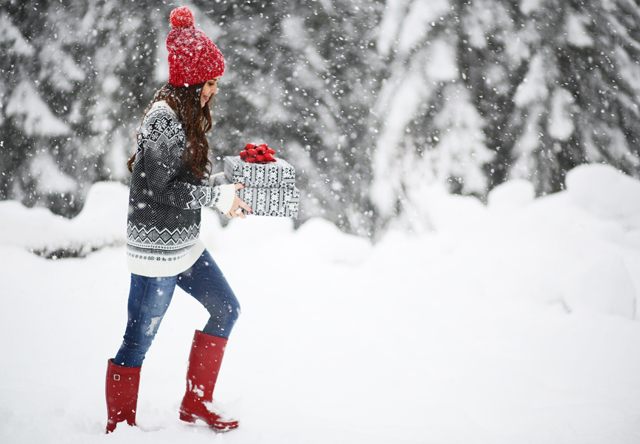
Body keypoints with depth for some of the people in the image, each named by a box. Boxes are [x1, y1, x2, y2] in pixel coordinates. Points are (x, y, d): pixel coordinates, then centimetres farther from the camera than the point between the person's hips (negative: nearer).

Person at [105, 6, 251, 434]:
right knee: (139, 339, 1)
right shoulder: (163, 118, -20)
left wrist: (228, 194, 5)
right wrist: (219, 196, -16)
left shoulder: (187, 114, 10)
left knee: (226, 309, 17)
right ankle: (119, 425, 16)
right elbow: (162, 190, -23)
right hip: (157, 246, -10)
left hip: (186, 244, 10)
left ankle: (195, 403, 27)